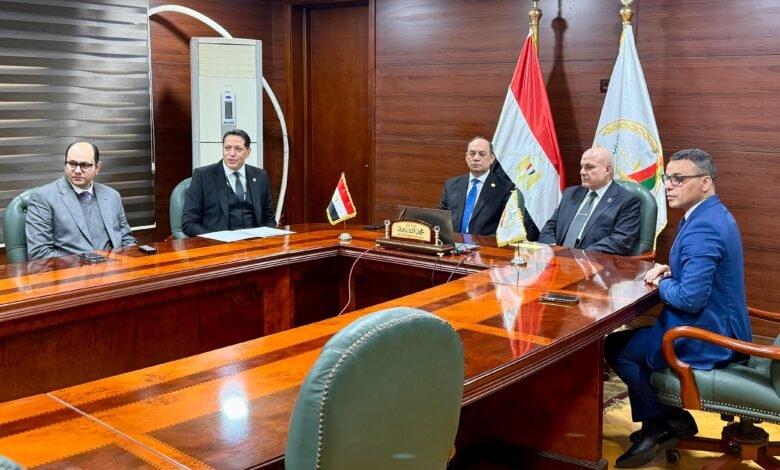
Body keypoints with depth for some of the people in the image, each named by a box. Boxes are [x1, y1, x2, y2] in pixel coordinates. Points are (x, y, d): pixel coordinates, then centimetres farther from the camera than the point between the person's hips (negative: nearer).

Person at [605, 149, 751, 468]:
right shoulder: (713, 214, 7)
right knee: (632, 338, 21)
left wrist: (663, 284, -12)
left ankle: (673, 420, 17)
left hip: (706, 339, -10)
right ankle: (655, 426, 21)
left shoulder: (702, 227, -26)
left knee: (615, 348, 1)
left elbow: (691, 298, -32)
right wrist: (670, 270, 3)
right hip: (720, 329, 11)